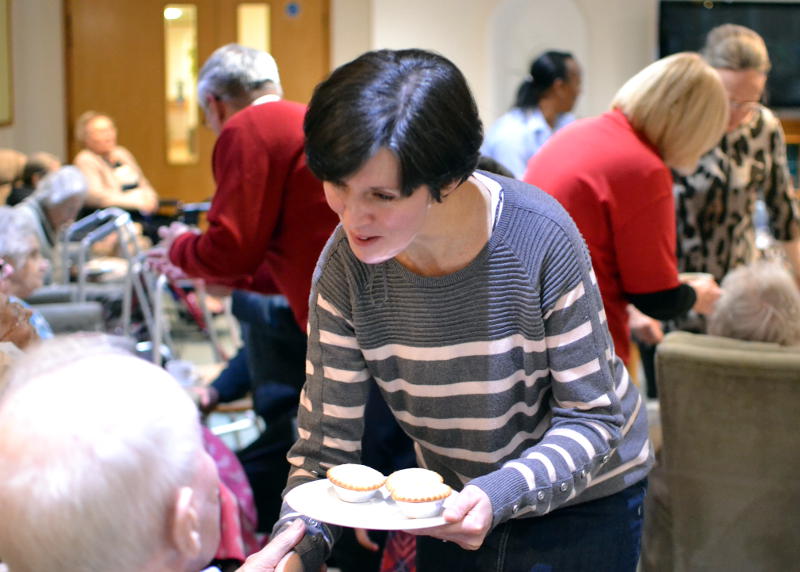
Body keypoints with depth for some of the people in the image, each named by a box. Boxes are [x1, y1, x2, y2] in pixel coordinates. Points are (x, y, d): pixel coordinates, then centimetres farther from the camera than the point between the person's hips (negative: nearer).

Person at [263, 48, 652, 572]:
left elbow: (592, 419, -21)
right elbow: (325, 445, -15)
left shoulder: (541, 239, -29)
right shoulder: (345, 269, -21)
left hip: (585, 495, -3)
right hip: (452, 496, 3)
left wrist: (499, 497, -36)